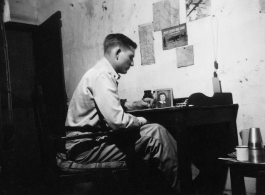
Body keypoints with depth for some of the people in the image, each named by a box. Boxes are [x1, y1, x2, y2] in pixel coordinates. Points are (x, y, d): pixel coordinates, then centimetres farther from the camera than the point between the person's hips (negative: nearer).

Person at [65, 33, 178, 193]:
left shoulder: (104, 73, 11)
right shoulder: (102, 75, -19)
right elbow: (117, 121, -27)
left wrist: (135, 105, 16)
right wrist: (140, 121, -8)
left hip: (94, 138, 10)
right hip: (87, 146, -10)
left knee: (155, 131, 7)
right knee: (155, 133, -16)